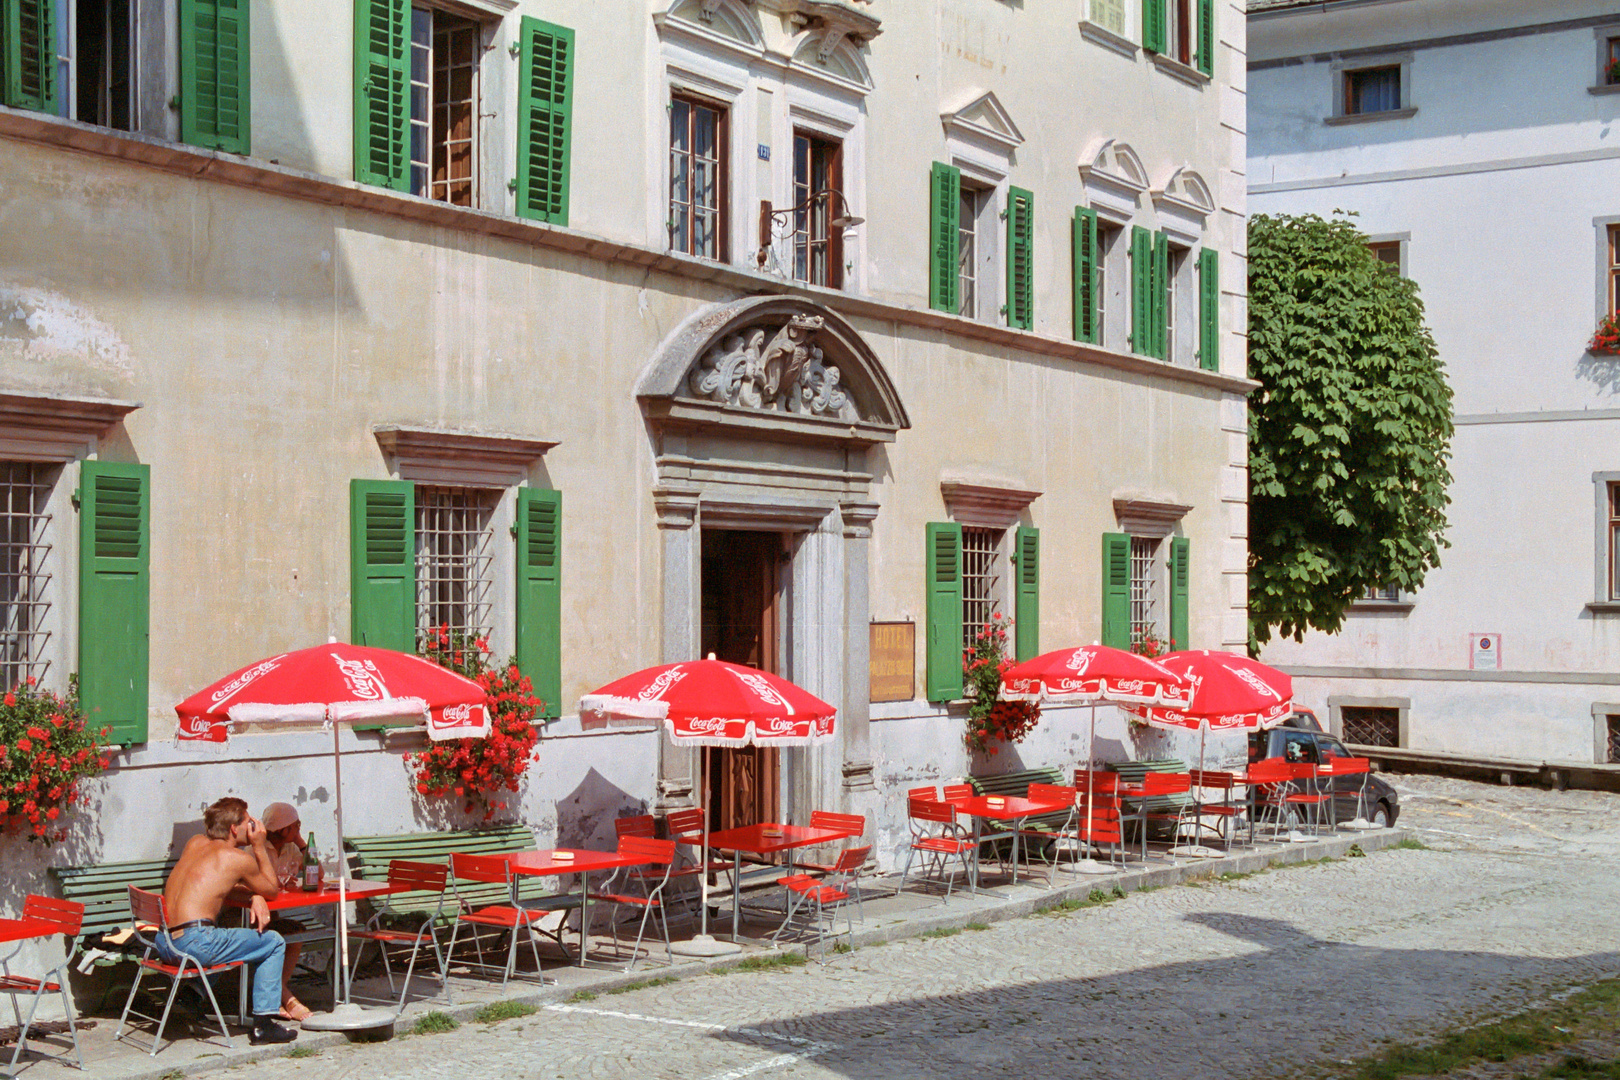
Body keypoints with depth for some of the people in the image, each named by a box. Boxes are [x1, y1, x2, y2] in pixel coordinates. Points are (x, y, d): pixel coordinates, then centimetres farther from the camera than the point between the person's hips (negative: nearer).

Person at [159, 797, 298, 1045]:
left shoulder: (195, 843, 17)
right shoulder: (239, 858, -2)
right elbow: (273, 891, 13)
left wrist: (255, 895, 15)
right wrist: (260, 847, 14)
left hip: (163, 942, 8)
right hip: (194, 944, -8)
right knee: (274, 942, 7)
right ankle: (263, 1024, 5)